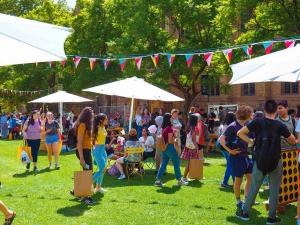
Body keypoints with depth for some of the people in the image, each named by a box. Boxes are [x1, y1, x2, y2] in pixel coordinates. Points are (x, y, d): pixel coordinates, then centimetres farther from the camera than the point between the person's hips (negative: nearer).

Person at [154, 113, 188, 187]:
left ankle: (158, 180, 7)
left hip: (164, 148, 8)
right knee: (176, 163, 7)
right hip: (170, 147, -8)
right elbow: (170, 141, -21)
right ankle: (179, 180, 17)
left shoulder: (163, 128, 6)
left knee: (163, 164, 11)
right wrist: (175, 141, -2)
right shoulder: (169, 128, -19)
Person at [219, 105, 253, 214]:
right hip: (236, 156, -7)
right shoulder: (233, 126, -15)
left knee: (251, 177, 9)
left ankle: (247, 199, 22)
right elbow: (221, 139, -16)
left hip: (246, 155, 7)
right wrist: (230, 151, -18)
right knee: (238, 180, 3)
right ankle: (238, 202, 18)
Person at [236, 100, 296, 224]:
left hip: (259, 161, 1)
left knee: (254, 188, 12)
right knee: (274, 190, 9)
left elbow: (240, 133, -7)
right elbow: (293, 141, 6)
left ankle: (245, 212, 20)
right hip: (275, 162, -1)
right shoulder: (280, 125, -6)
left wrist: (251, 142, 3)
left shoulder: (257, 122, -6)